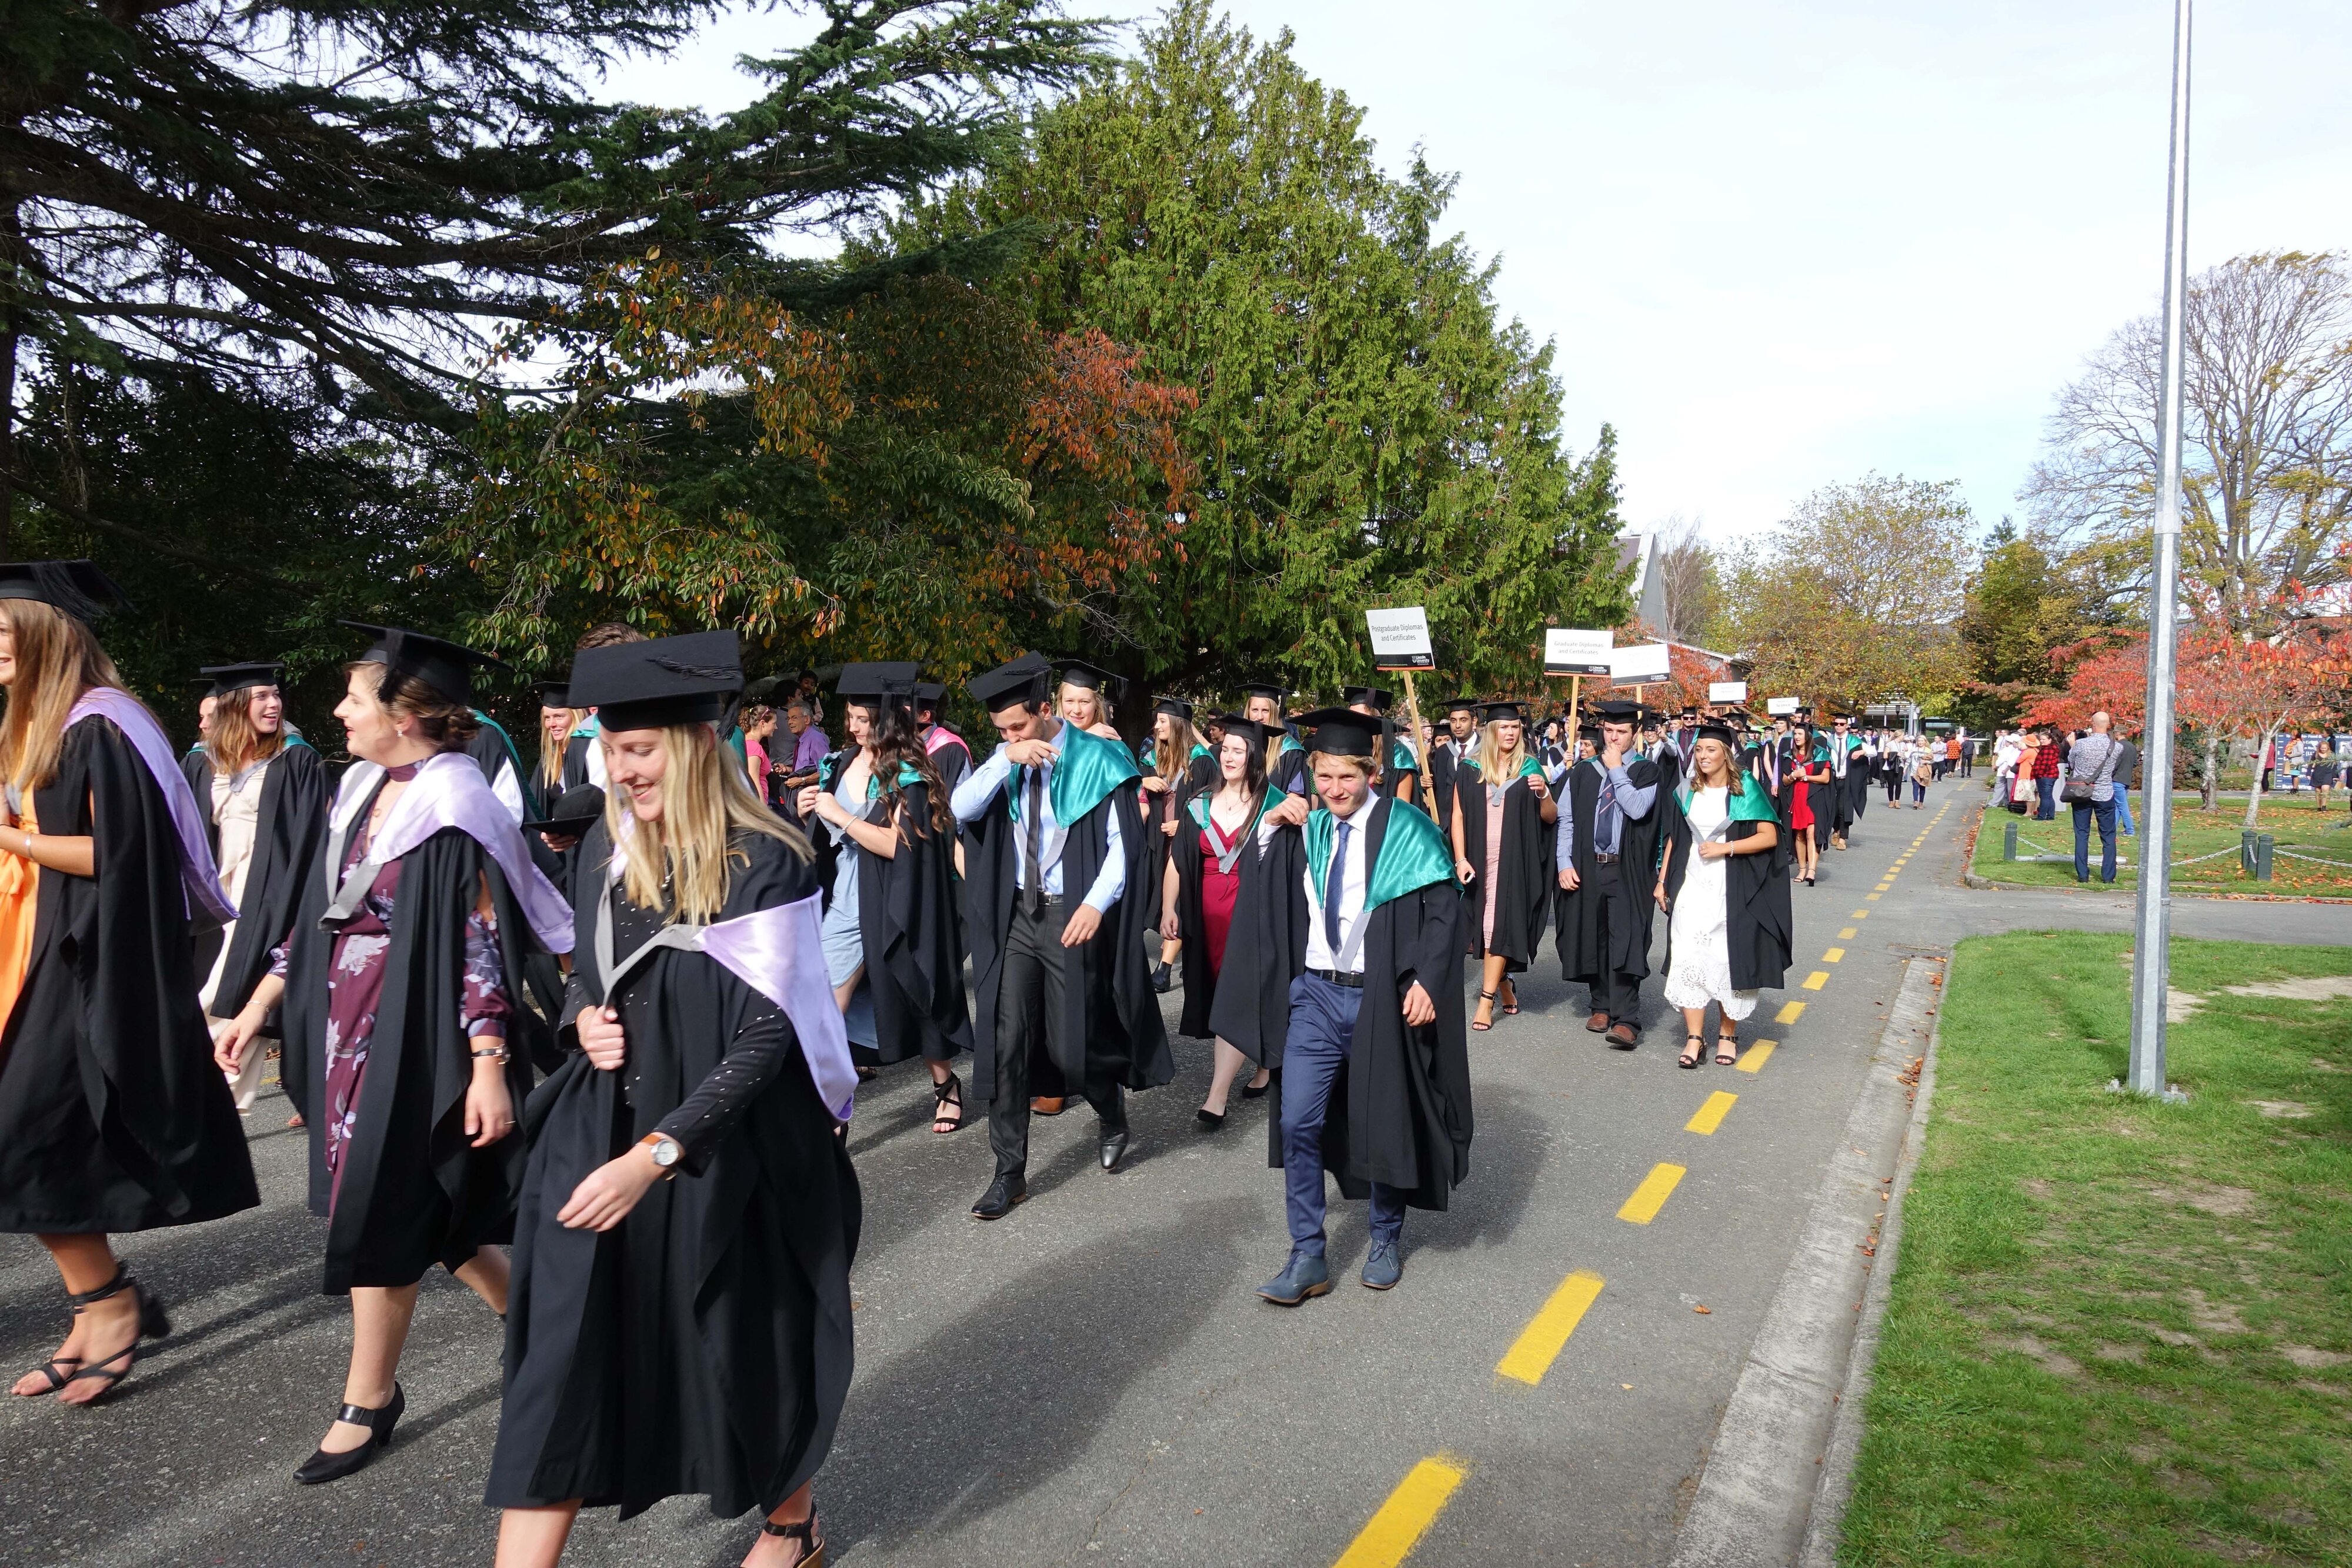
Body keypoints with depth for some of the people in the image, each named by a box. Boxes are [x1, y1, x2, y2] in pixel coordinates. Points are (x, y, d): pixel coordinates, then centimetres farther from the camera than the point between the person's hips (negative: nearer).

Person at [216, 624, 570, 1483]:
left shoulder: (453, 810, -18)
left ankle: (368, 1401, 22)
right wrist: (260, 1003, 16)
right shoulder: (363, 792, 6)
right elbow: (320, 912, 15)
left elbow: (486, 945, -20)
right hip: (350, 1030, 8)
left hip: (413, 1041, -8)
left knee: (381, 1212, 3)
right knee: (426, 1207, 16)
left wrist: (490, 1068, -22)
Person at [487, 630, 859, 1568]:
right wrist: (583, 1019, -7)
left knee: (745, 1347, 14)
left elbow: (766, 1036, -20)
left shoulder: (764, 864, -18)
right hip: (602, 1137, 5)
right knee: (564, 1358, 1)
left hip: (729, 1151, -4)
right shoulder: (607, 847, 1)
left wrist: (655, 1155, -27)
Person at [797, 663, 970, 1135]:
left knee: (915, 1003, 12)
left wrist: (841, 816, -21)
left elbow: (896, 844, -20)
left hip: (892, 910, -5)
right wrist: (810, 812, -5)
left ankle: (945, 1085, 34)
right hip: (843, 906, 5)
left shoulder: (909, 775, -12)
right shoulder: (841, 764, 6)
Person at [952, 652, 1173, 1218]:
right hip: (1017, 915, 4)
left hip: (1072, 917, -4)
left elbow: (1124, 843, -10)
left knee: (1072, 1045, 3)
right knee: (1004, 1042, -1)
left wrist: (1096, 903, -22)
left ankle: (1113, 1114, 36)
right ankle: (1010, 1173, 9)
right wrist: (1005, 760, -19)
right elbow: (963, 809, -7)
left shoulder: (1097, 760, -8)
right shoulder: (1005, 760, 5)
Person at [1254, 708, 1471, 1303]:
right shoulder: (1309, 832, 7)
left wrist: (1426, 979, -20)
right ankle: (1308, 1257, 7)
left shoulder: (1405, 830, -8)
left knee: (1384, 1124, 10)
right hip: (1316, 993, 4)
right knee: (1297, 1121, -4)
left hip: (1381, 997, -4)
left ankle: (1386, 1240, 31)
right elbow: (1290, 907, 15)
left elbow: (1444, 908, -10)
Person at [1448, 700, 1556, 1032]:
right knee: (1485, 926, 9)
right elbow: (1457, 817, 1)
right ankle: (1505, 986, 28)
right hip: (1477, 859, 1)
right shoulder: (1469, 769, 3)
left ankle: (1487, 999, -4)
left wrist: (1543, 793, -17)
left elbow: (1551, 818, 3)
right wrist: (1460, 859, -8)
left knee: (1500, 925, -7)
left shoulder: (1529, 768, 4)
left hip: (1513, 861, -1)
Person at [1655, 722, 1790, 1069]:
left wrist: (1724, 848, -15)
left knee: (1728, 960, 2)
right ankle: (1694, 1038, 0)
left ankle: (1727, 1035, 18)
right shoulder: (1686, 792, 7)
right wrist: (1662, 880, 8)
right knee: (1688, 958, -6)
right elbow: (1674, 839, 13)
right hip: (1692, 887, 3)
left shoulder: (1746, 790, -3)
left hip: (1731, 891, -3)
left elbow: (1770, 837, -7)